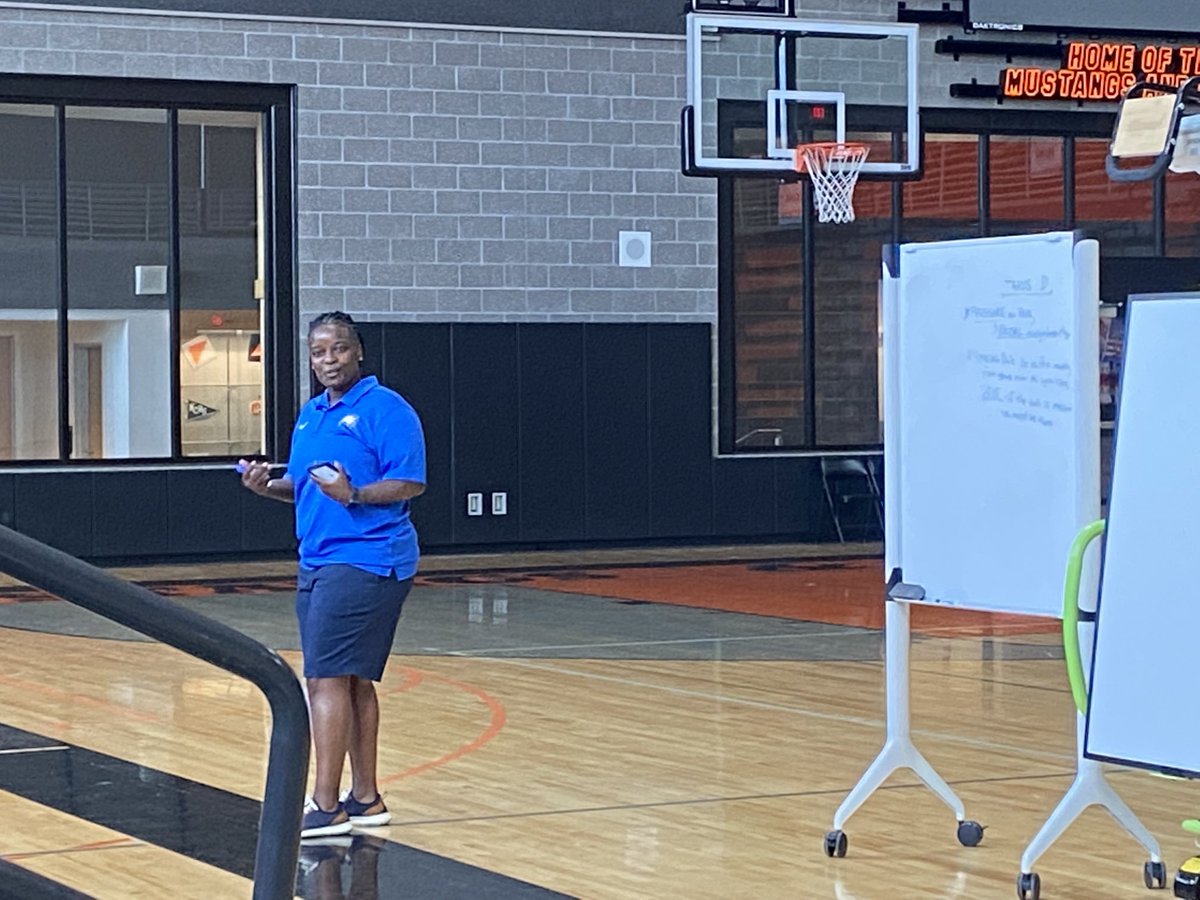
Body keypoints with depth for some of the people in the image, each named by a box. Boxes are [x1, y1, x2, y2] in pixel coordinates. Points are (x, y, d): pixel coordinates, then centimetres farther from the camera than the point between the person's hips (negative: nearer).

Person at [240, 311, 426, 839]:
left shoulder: (385, 409, -9)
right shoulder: (310, 415, 17)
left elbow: (412, 483, -15)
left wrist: (355, 494, -28)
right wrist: (267, 486, 5)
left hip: (365, 562, -9)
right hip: (318, 562, 9)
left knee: (327, 678, -13)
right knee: (351, 681, 12)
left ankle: (326, 806, -11)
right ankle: (364, 799, 19)